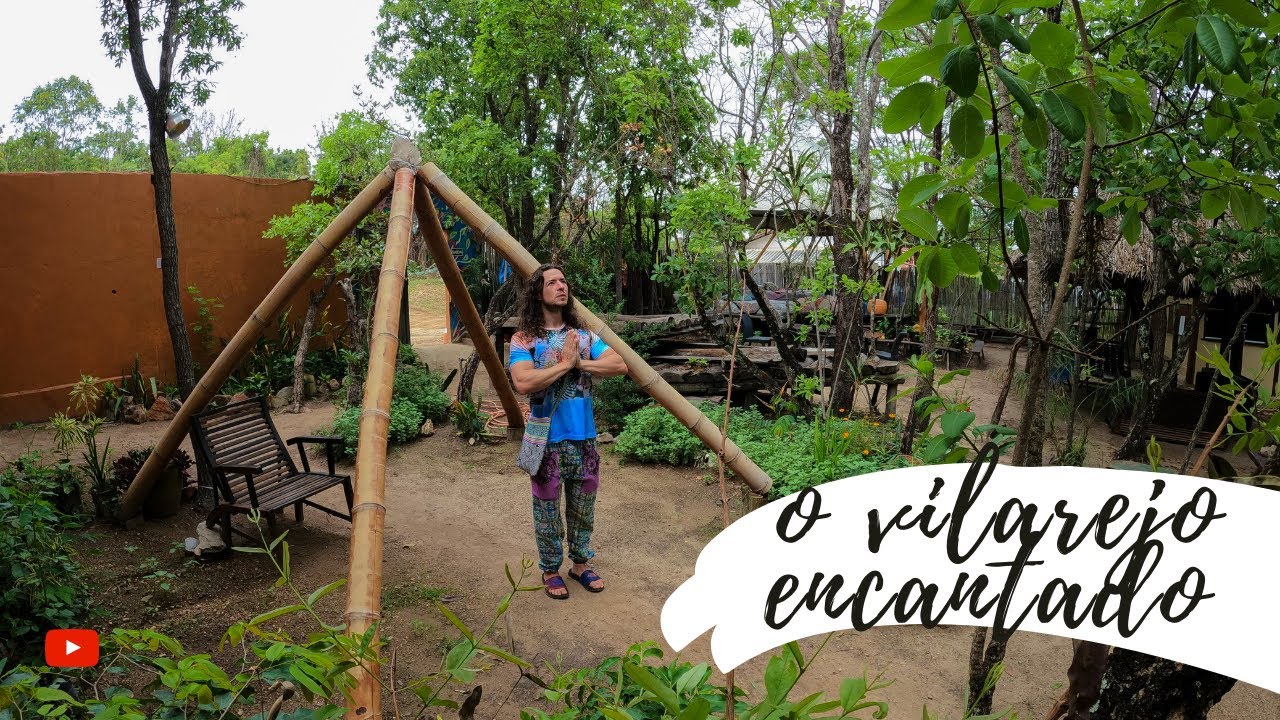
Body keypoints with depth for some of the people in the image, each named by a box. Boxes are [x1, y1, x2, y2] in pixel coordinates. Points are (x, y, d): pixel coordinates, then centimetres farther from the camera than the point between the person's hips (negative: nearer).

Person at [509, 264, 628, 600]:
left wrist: (580, 362, -16)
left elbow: (619, 365, -6)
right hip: (548, 439, -4)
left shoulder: (583, 334, 6)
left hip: (583, 436, 4)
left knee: (583, 506, 15)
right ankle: (550, 570, 25)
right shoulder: (523, 339, -7)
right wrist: (565, 363, -19)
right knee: (548, 508, 8)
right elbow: (523, 383, -23)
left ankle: (581, 563, 33)